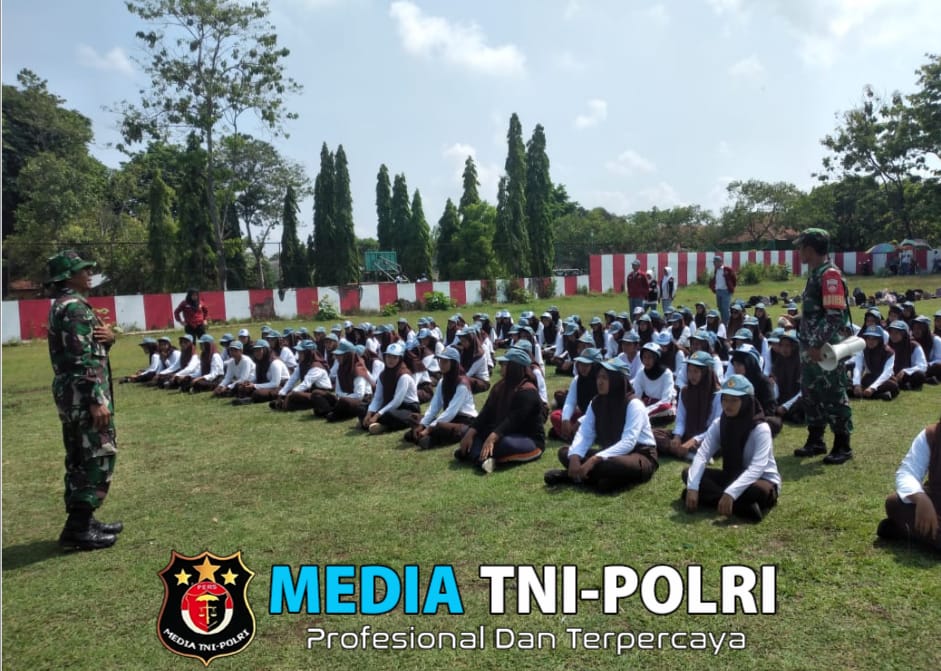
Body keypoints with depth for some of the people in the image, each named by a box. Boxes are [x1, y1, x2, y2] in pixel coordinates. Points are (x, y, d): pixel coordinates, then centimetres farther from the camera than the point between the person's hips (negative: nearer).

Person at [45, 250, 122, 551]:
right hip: (83, 394, -11)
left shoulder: (63, 305, 17)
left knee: (80, 459, 15)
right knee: (99, 458, -6)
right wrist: (97, 400, -24)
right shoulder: (74, 307, -16)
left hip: (72, 394, 11)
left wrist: (108, 337, -2)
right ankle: (78, 528, -2)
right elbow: (82, 359, -23)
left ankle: (81, 521, 22)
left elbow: (91, 347, 20)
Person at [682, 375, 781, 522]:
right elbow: (702, 455, -17)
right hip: (732, 477, 6)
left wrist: (730, 493, -46)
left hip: (762, 480, -6)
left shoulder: (761, 428, -22)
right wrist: (693, 487, -33)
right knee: (688, 473, -15)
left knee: (758, 491, -41)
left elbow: (757, 468, -33)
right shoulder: (718, 424, -7)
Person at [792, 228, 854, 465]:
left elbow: (835, 316, -22)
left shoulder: (830, 274, -16)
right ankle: (815, 441, 26)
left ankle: (843, 446, 10)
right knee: (811, 395, 15)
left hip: (825, 350, -10)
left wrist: (818, 345, -25)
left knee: (833, 397, 0)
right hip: (811, 348, 10)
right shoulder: (814, 273, 14)